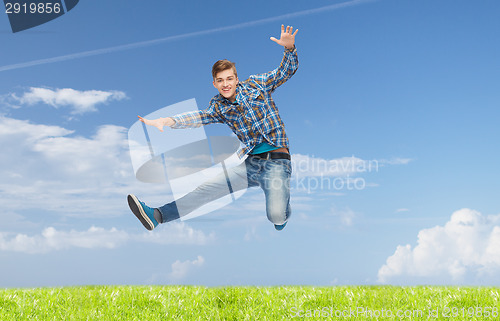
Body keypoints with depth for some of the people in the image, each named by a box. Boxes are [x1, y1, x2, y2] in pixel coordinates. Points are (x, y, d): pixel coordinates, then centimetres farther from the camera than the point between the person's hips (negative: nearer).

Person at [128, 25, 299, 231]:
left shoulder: (256, 85, 5)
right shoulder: (220, 107, 11)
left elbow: (286, 71, 5)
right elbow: (199, 117, -3)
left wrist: (289, 48, -16)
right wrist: (166, 121, -20)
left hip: (277, 161, -3)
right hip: (250, 163, 4)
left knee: (276, 216, -20)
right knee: (206, 189, -4)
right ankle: (156, 215, -2)